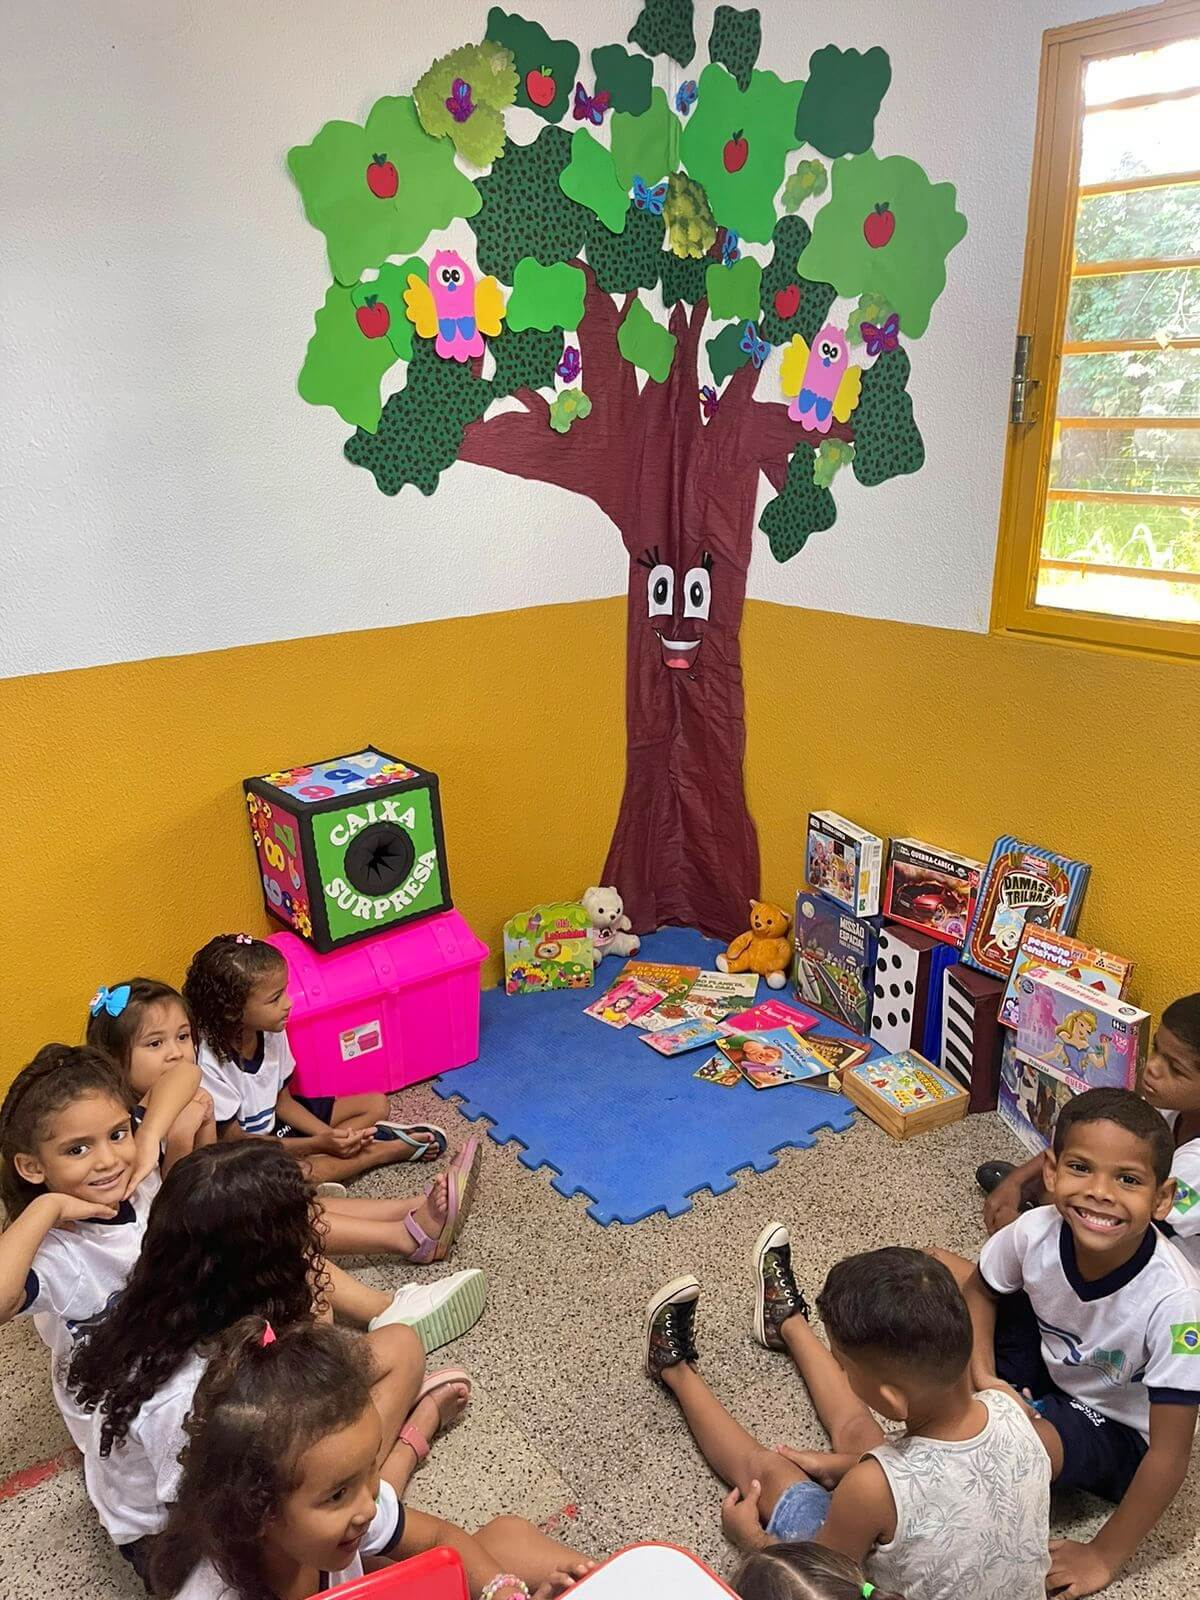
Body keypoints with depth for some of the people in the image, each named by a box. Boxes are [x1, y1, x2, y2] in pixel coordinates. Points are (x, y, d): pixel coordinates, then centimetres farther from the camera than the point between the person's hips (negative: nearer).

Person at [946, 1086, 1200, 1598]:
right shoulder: (1036, 1231, -25)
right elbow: (979, 1290, 0)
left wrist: (1104, 1557, -16)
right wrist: (982, 1375, -13)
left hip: (1115, 1427, -4)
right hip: (1045, 1363, 5)